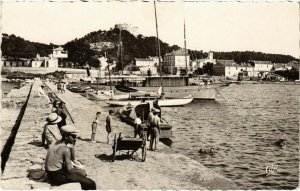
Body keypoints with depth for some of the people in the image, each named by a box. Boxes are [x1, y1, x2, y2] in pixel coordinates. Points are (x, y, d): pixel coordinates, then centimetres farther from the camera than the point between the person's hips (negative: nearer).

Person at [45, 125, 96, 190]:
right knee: (90, 183, -12)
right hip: (58, 177, -10)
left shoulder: (57, 144, 7)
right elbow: (69, 169, -16)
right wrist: (82, 173, -1)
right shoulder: (65, 149, -19)